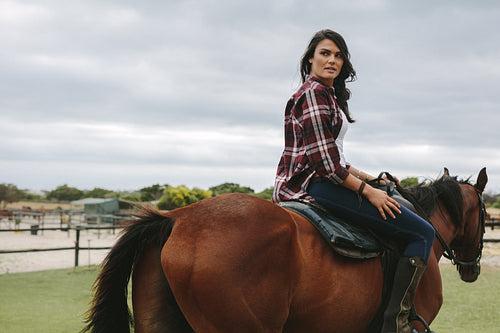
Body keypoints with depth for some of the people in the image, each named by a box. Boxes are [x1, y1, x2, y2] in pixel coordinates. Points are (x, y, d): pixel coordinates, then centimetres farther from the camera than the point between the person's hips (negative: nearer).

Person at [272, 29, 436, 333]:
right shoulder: (313, 93, -11)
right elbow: (325, 162, -18)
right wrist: (368, 191, -13)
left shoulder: (329, 95, 22)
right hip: (317, 185, -11)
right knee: (423, 233, -14)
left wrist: (370, 179, 19)